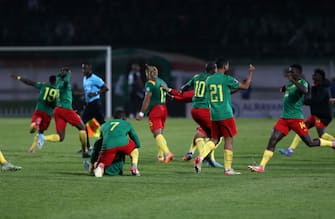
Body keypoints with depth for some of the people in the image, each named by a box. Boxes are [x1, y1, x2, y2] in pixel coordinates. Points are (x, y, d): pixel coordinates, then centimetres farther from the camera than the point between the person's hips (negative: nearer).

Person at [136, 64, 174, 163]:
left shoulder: (150, 83, -9)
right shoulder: (163, 82, 15)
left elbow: (147, 99, -13)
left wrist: (141, 113, -10)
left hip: (154, 109, -8)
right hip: (163, 109, 8)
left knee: (157, 134, -11)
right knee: (160, 133, 17)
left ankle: (167, 153, -26)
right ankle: (161, 155, 16)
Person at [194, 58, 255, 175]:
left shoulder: (209, 80, 9)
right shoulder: (227, 79, -9)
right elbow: (245, 86, -1)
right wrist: (250, 72, 12)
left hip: (214, 115, 6)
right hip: (226, 114, -6)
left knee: (214, 139, 13)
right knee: (228, 139, 2)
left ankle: (200, 158, -9)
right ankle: (228, 168, 2)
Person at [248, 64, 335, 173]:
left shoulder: (302, 83, -8)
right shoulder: (289, 84, 15)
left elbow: (305, 91, -32)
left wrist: (293, 80, -33)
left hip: (296, 118, -7)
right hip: (284, 118, 7)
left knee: (310, 143, -1)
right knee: (272, 140, -7)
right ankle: (261, 166, -10)